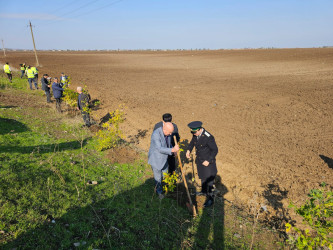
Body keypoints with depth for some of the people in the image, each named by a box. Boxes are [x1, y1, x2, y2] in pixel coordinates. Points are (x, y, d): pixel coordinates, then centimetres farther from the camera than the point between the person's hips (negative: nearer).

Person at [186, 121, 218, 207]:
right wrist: (188, 150, -1)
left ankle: (210, 199, 17)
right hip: (199, 160, 7)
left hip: (208, 162, -7)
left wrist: (208, 161, -22)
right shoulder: (196, 134, -8)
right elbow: (193, 141, 14)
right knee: (202, 177, 24)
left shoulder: (208, 137, -30)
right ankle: (204, 191, 46)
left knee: (209, 180, 2)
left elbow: (215, 150, -20)